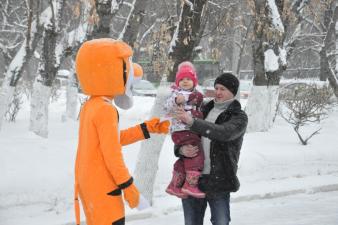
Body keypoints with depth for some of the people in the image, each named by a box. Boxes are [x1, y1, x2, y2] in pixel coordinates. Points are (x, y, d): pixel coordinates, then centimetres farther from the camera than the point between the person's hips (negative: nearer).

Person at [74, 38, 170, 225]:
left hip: (88, 184, 10)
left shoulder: (89, 107, 10)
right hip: (103, 188, -10)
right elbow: (112, 153, -22)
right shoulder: (106, 110, -20)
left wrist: (149, 128, 22)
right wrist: (128, 186, -14)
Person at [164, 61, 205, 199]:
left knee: (185, 158, 13)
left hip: (193, 132, 9)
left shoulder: (195, 94, 21)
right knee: (196, 155, -15)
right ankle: (190, 184, -15)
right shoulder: (177, 93, -5)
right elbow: (168, 108, -20)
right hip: (182, 130, -9)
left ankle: (175, 185, 21)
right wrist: (176, 101, -36)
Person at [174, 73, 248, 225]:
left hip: (219, 182, -4)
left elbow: (224, 132, -23)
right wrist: (181, 149, -9)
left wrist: (192, 122, -32)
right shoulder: (205, 110, 14)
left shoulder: (239, 117, -1)